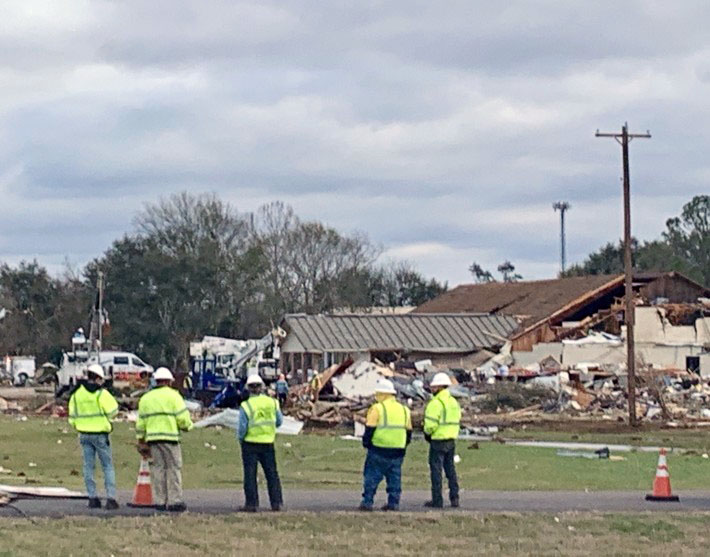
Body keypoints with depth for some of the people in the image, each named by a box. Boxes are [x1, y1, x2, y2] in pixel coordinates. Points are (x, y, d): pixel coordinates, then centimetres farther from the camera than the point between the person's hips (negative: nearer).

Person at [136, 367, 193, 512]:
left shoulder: (146, 398, 15)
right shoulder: (173, 395, -2)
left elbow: (141, 422, 15)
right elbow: (183, 417, -8)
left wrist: (141, 441, 19)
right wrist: (187, 426, 13)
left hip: (152, 438, 5)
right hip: (169, 436, -5)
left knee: (158, 469, 8)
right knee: (174, 468, -2)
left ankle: (160, 501, 6)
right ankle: (175, 501, -6)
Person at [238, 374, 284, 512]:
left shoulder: (246, 406, -13)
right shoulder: (272, 402, -1)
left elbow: (242, 428, -12)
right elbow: (279, 422, 8)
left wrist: (240, 438, 7)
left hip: (250, 444, -3)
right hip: (268, 443, 3)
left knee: (250, 475, 3)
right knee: (272, 473, 10)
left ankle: (251, 504, 1)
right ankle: (276, 502, 9)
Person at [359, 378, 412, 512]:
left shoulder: (377, 408, -8)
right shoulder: (404, 410, 13)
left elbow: (370, 429, -10)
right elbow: (408, 431, 18)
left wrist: (366, 442, 4)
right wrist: (404, 444, 27)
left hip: (379, 449, -5)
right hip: (398, 450, 5)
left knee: (372, 476, 0)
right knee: (394, 477, 10)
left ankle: (368, 502, -2)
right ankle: (394, 502, 8)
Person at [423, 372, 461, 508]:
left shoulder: (435, 403, -16)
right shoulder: (453, 402, 12)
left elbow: (431, 424, -21)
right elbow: (457, 421, 13)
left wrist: (427, 433, 1)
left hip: (438, 441, -8)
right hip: (451, 440, 8)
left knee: (436, 469, -1)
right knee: (450, 469, 15)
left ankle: (437, 500, 0)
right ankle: (454, 498, 15)